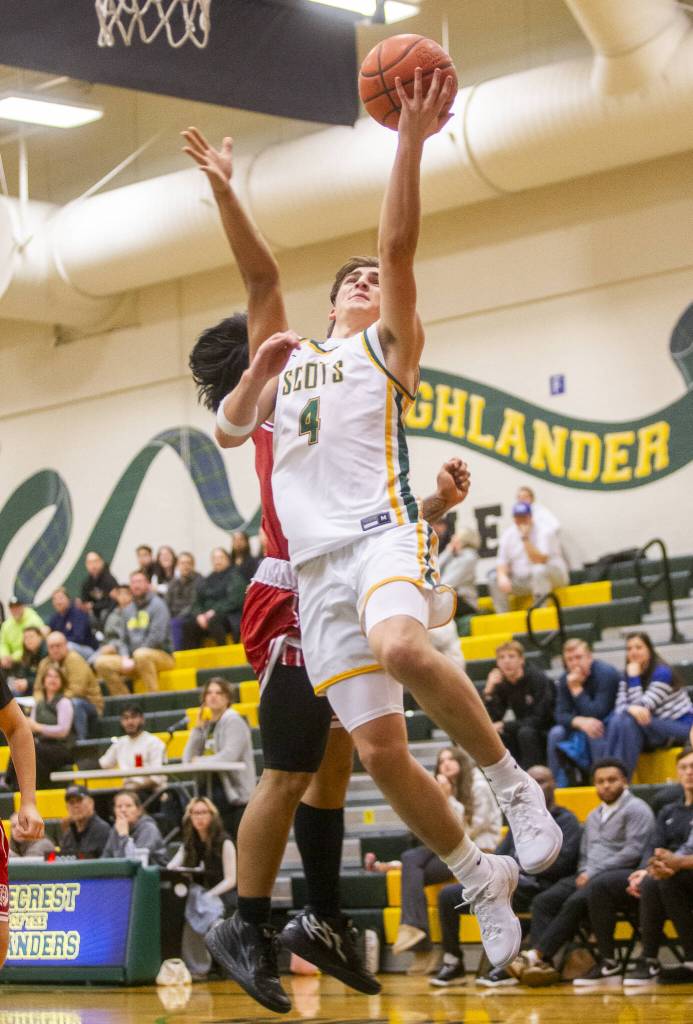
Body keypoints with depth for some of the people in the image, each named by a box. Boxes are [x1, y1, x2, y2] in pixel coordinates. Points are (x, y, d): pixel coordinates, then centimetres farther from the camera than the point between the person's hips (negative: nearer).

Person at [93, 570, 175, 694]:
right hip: (132, 660, 7)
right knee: (101, 662, -10)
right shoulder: (128, 610, 16)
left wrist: (134, 659, -14)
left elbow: (157, 637, -15)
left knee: (141, 655, -40)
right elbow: (124, 640, 17)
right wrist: (126, 659, -5)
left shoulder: (157, 604, -4)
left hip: (161, 656, -7)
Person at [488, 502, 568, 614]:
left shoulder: (544, 532, -12)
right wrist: (502, 576, -22)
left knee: (539, 570, -37)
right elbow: (502, 562, 0)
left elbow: (539, 561, -24)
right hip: (521, 581, 5)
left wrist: (525, 538, -28)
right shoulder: (508, 535, 5)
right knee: (494, 577, -14)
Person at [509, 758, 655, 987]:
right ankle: (542, 965, -32)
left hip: (622, 875, -7)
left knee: (576, 902, -32)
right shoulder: (593, 816, 26)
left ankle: (537, 955, -31)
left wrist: (594, 872, -13)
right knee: (543, 901, -17)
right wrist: (584, 872, 2)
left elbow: (633, 852, -11)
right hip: (590, 877, 7)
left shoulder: (635, 809, 1)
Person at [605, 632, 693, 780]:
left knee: (629, 722, -30)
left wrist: (634, 677, -19)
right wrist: (632, 709, -32)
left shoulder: (662, 672, -16)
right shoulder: (627, 677, 5)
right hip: (653, 730, 6)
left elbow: (642, 707, -21)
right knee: (616, 721, -23)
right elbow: (619, 709, -9)